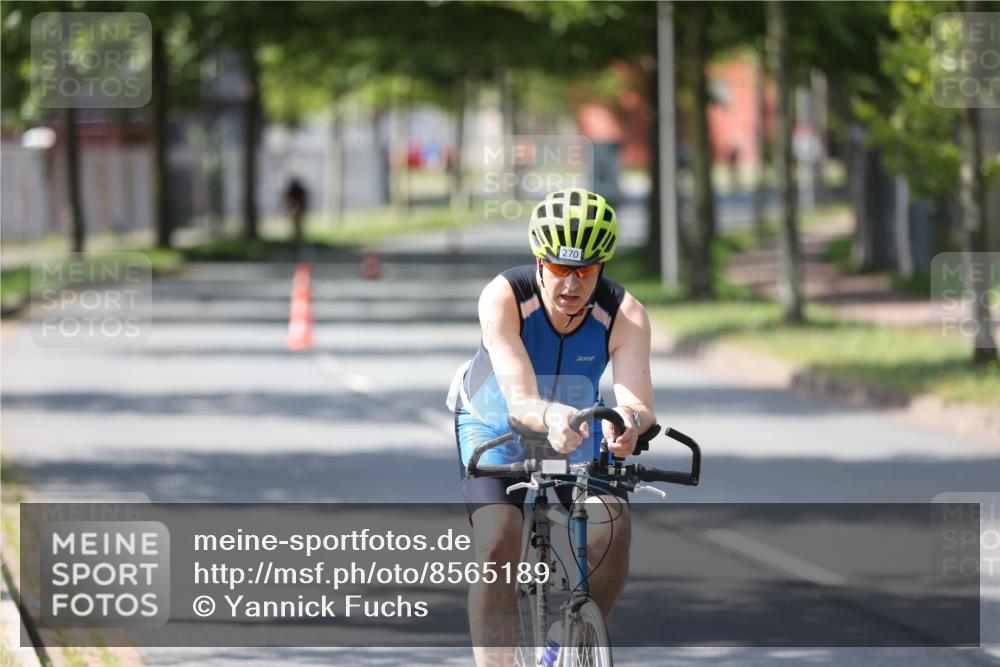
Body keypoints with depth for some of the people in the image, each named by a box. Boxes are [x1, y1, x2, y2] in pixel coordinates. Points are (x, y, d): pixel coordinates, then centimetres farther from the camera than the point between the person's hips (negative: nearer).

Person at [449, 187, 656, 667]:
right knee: (497, 543, -24)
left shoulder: (625, 315, -29)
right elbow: (519, 400, -43)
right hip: (495, 424, -2)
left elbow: (637, 402, -41)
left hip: (578, 425, 2)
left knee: (612, 531, -21)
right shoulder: (503, 298, -34)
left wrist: (630, 421, -65)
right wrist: (550, 418, -66)